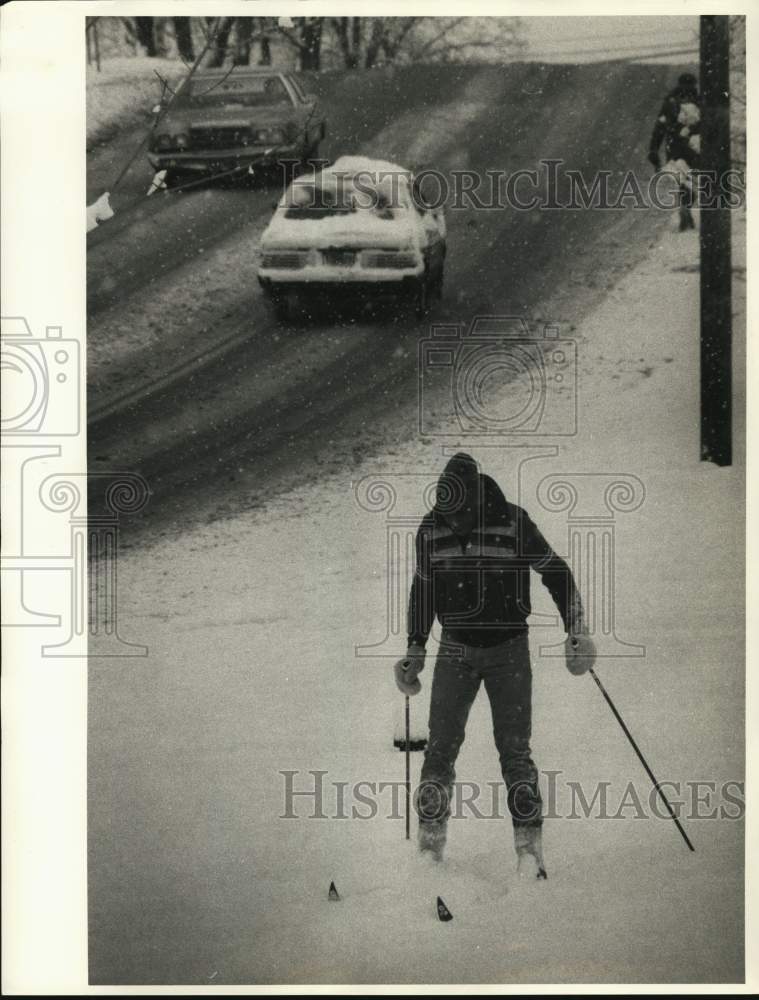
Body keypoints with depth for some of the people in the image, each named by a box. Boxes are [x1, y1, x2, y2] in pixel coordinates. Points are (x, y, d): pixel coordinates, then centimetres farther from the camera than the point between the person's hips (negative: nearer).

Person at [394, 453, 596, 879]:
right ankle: (430, 844, 6)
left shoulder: (513, 523, -14)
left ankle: (530, 850, -1)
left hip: (509, 649, -2)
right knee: (440, 748, -3)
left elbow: (556, 571, -3)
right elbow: (422, 587, 11)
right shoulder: (431, 530, -4)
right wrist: (416, 647, 11)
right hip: (457, 649, 3)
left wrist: (577, 628, -5)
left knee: (515, 750, -6)